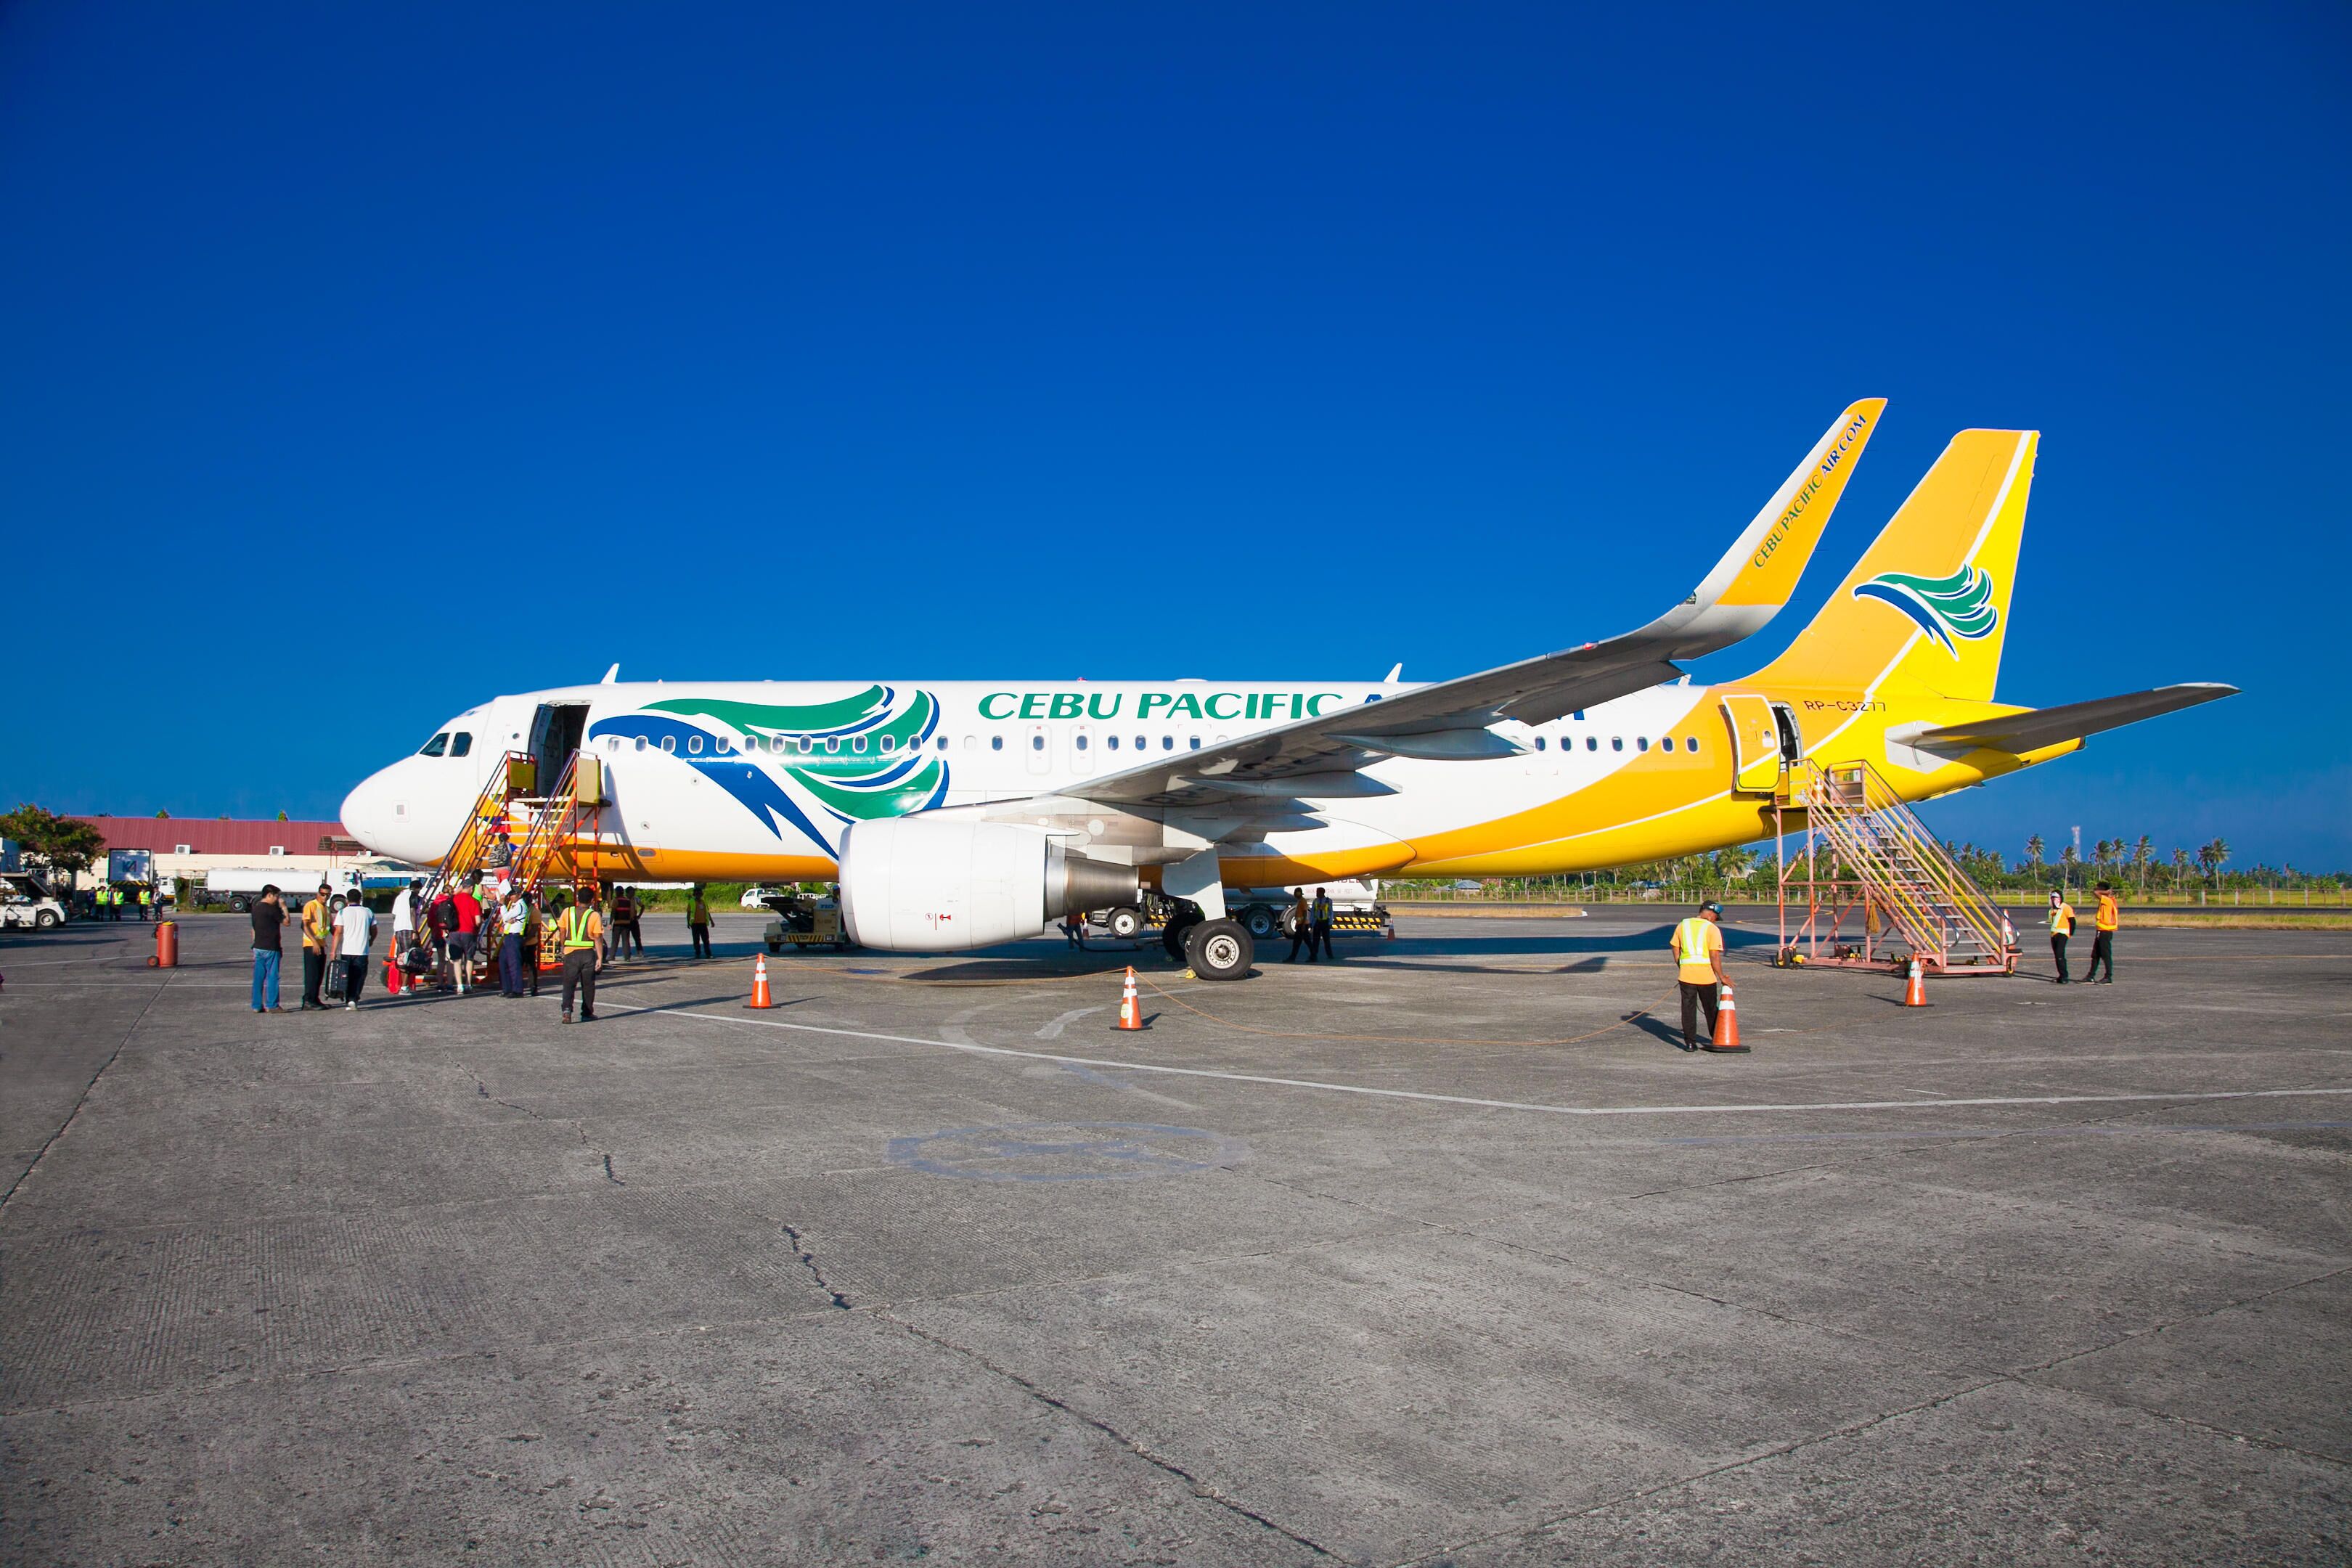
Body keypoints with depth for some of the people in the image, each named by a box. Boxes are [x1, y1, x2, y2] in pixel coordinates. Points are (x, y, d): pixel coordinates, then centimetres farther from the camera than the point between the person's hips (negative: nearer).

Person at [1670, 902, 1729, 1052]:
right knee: (1711, 1008, 15)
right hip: (1706, 975, -2)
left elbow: (1676, 951, 9)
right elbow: (1714, 956, -12)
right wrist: (1721, 977, -6)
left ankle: (1690, 1042, 2)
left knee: (1688, 1008, 5)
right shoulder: (1712, 929, -7)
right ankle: (1716, 1039, 29)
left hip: (1686, 974, 2)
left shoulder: (1683, 925, 6)